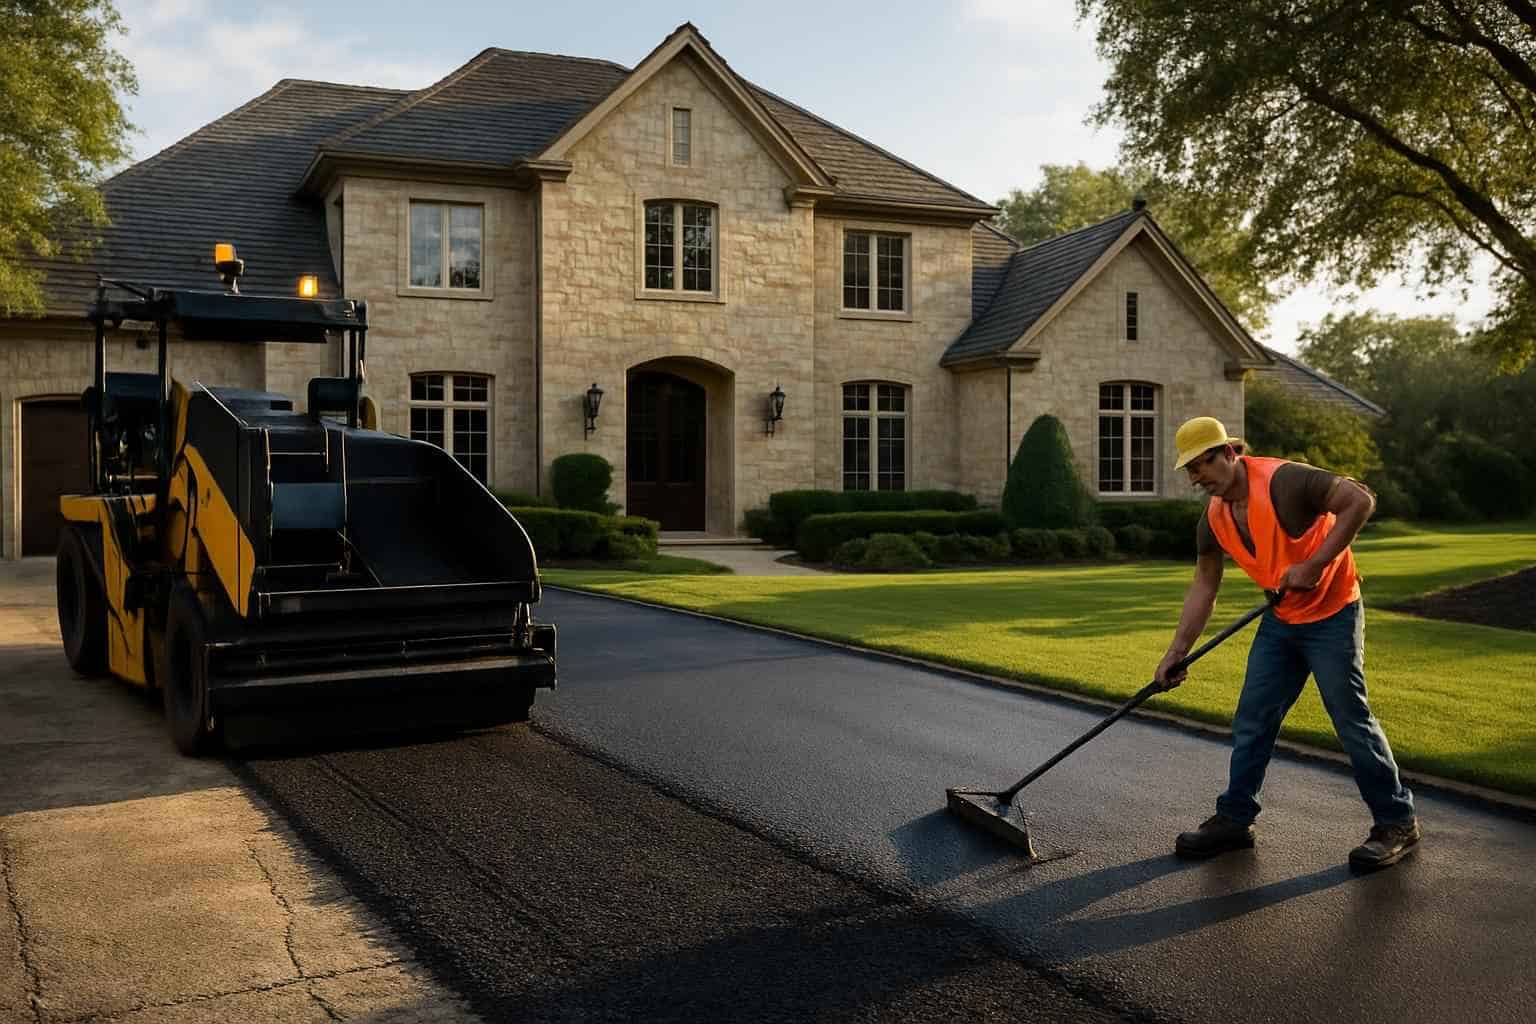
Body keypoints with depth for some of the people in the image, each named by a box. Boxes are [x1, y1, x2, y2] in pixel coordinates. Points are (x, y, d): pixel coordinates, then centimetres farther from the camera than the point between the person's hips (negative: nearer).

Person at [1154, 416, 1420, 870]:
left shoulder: (1284, 480, -22)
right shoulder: (1213, 520, 1)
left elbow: (1360, 500, -25)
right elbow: (1203, 588, 8)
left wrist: (1313, 565, -26)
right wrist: (1177, 651, 3)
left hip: (1332, 615, -7)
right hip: (1280, 621, 8)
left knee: (1352, 720, -4)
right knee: (1251, 720, 7)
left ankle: (1397, 823, 11)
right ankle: (1234, 819, 17)